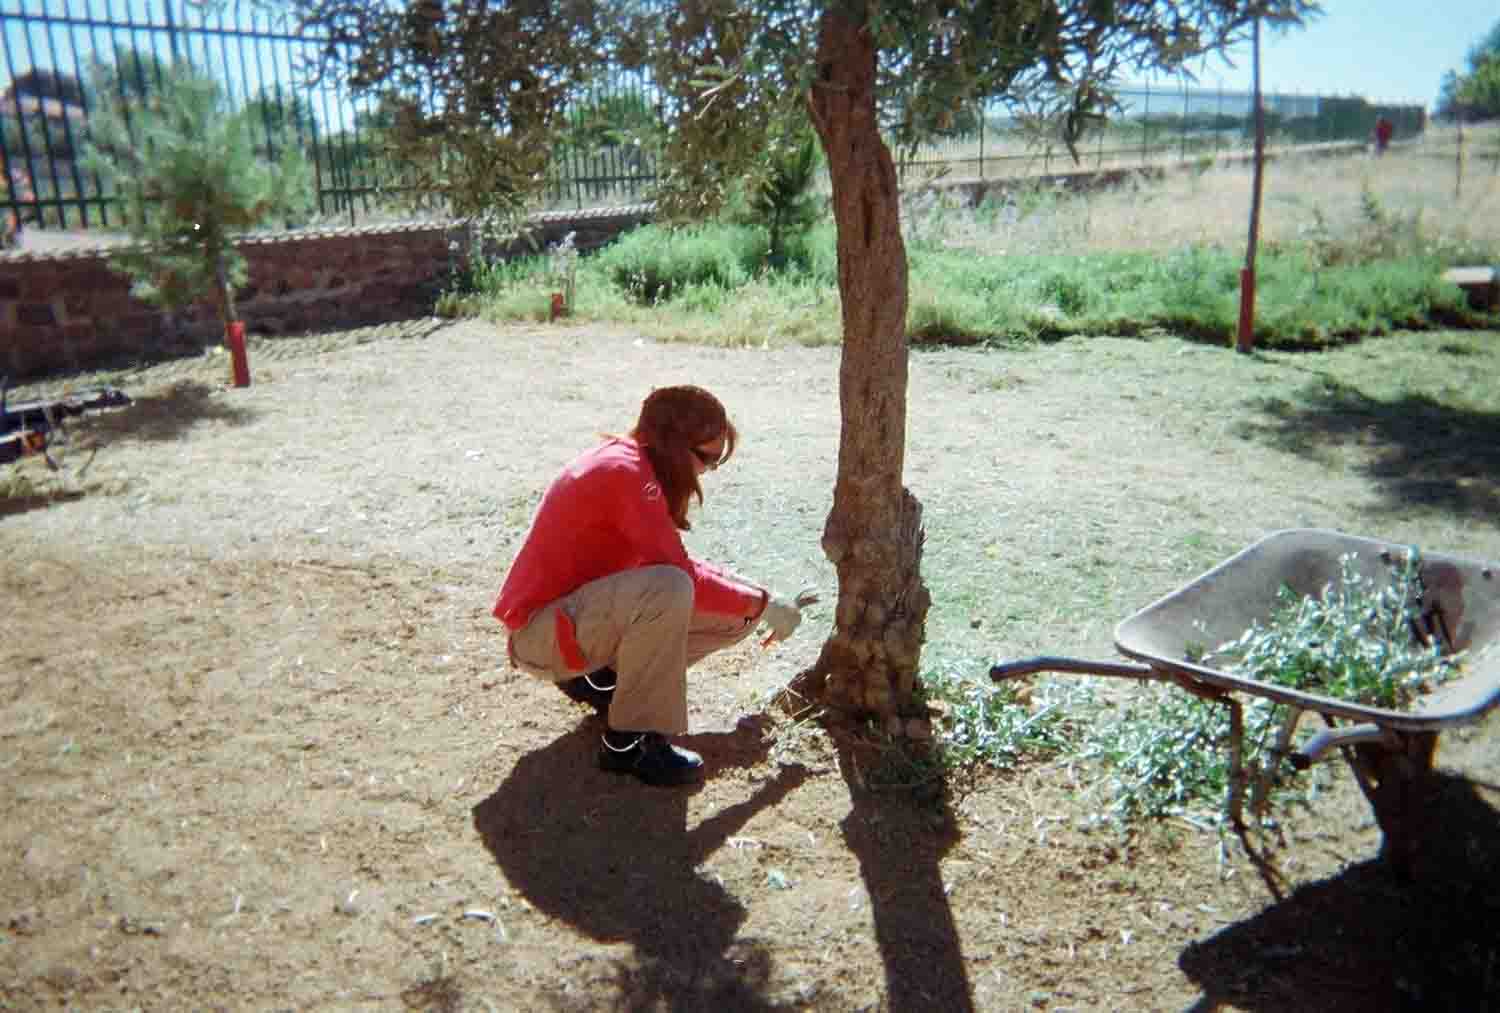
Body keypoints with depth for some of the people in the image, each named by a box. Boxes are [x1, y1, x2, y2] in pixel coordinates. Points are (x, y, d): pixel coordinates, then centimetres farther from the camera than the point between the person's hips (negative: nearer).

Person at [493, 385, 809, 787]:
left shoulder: (634, 464, 5)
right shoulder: (624, 472, -24)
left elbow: (678, 565, 11)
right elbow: (679, 574, -25)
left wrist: (750, 595, 0)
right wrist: (761, 603, -14)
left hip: (583, 610, 9)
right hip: (541, 630, -9)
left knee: (733, 614, 0)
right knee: (668, 590, -36)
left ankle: (601, 676, 11)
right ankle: (629, 742, -21)